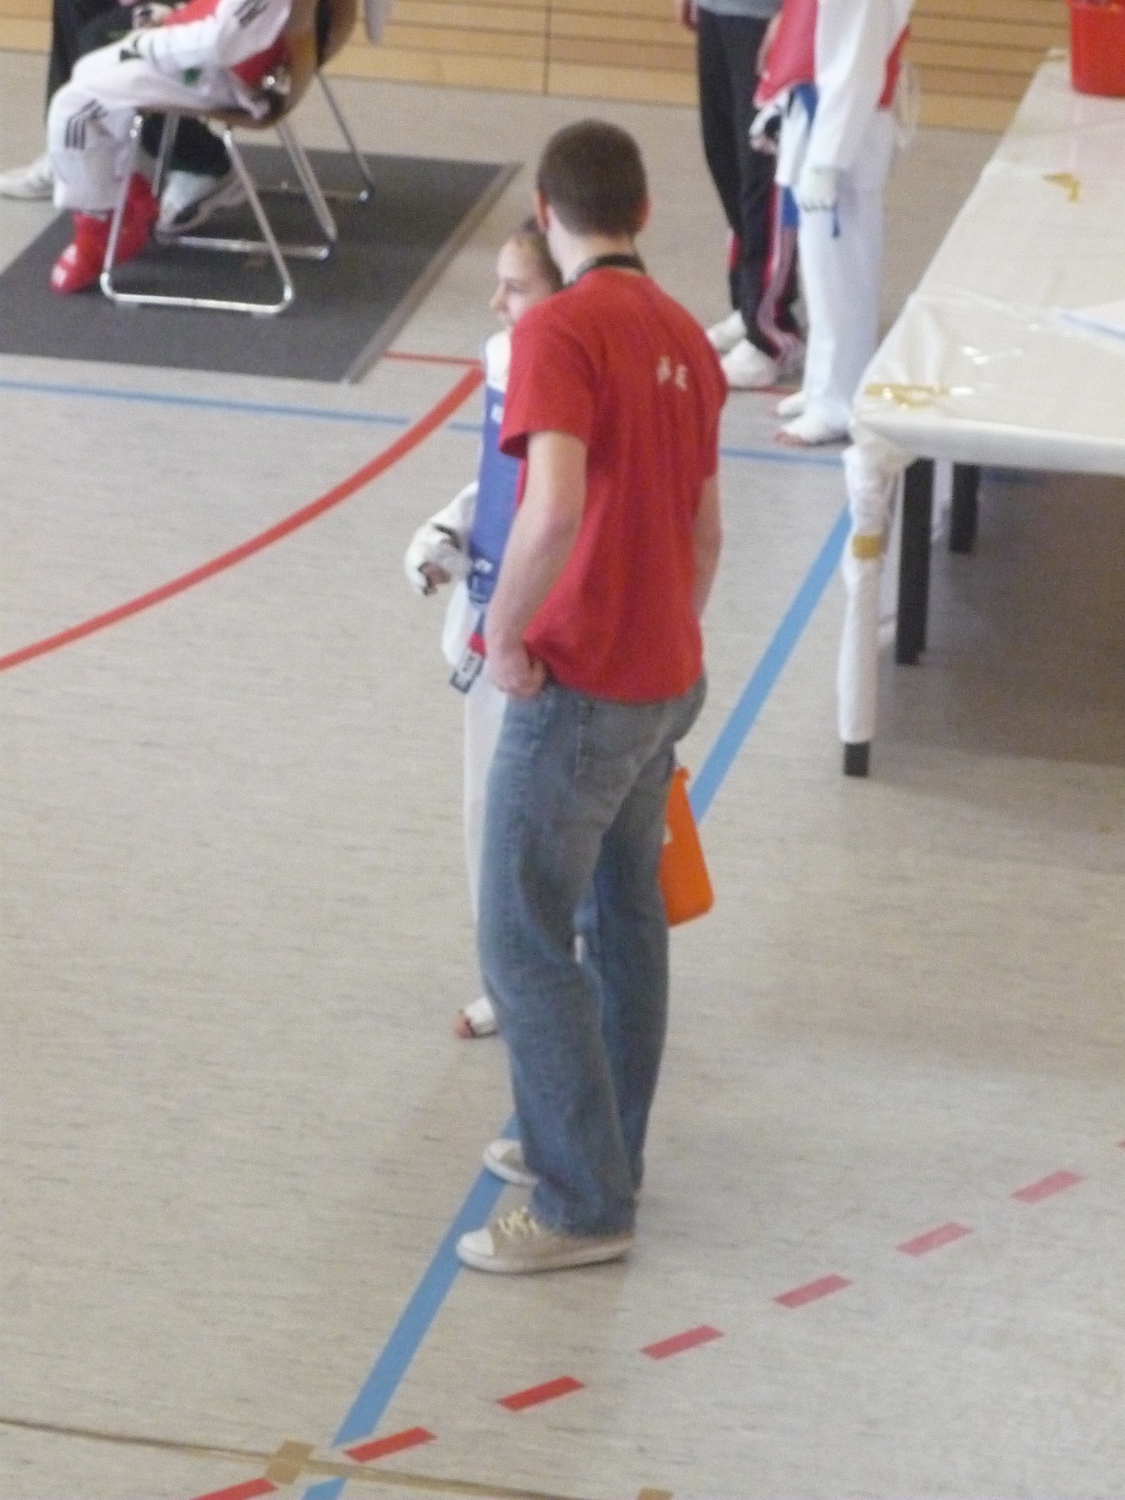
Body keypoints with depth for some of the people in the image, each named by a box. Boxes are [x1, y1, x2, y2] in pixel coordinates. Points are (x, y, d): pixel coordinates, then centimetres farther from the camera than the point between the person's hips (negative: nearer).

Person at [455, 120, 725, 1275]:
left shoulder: (557, 331, -18)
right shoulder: (684, 338, 8)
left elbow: (556, 505, -32)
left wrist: (504, 634, -19)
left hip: (579, 691, -9)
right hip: (668, 679, 9)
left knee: (526, 944, 0)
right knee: (627, 920, 19)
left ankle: (583, 1205, 5)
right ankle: (598, 1146, 33)